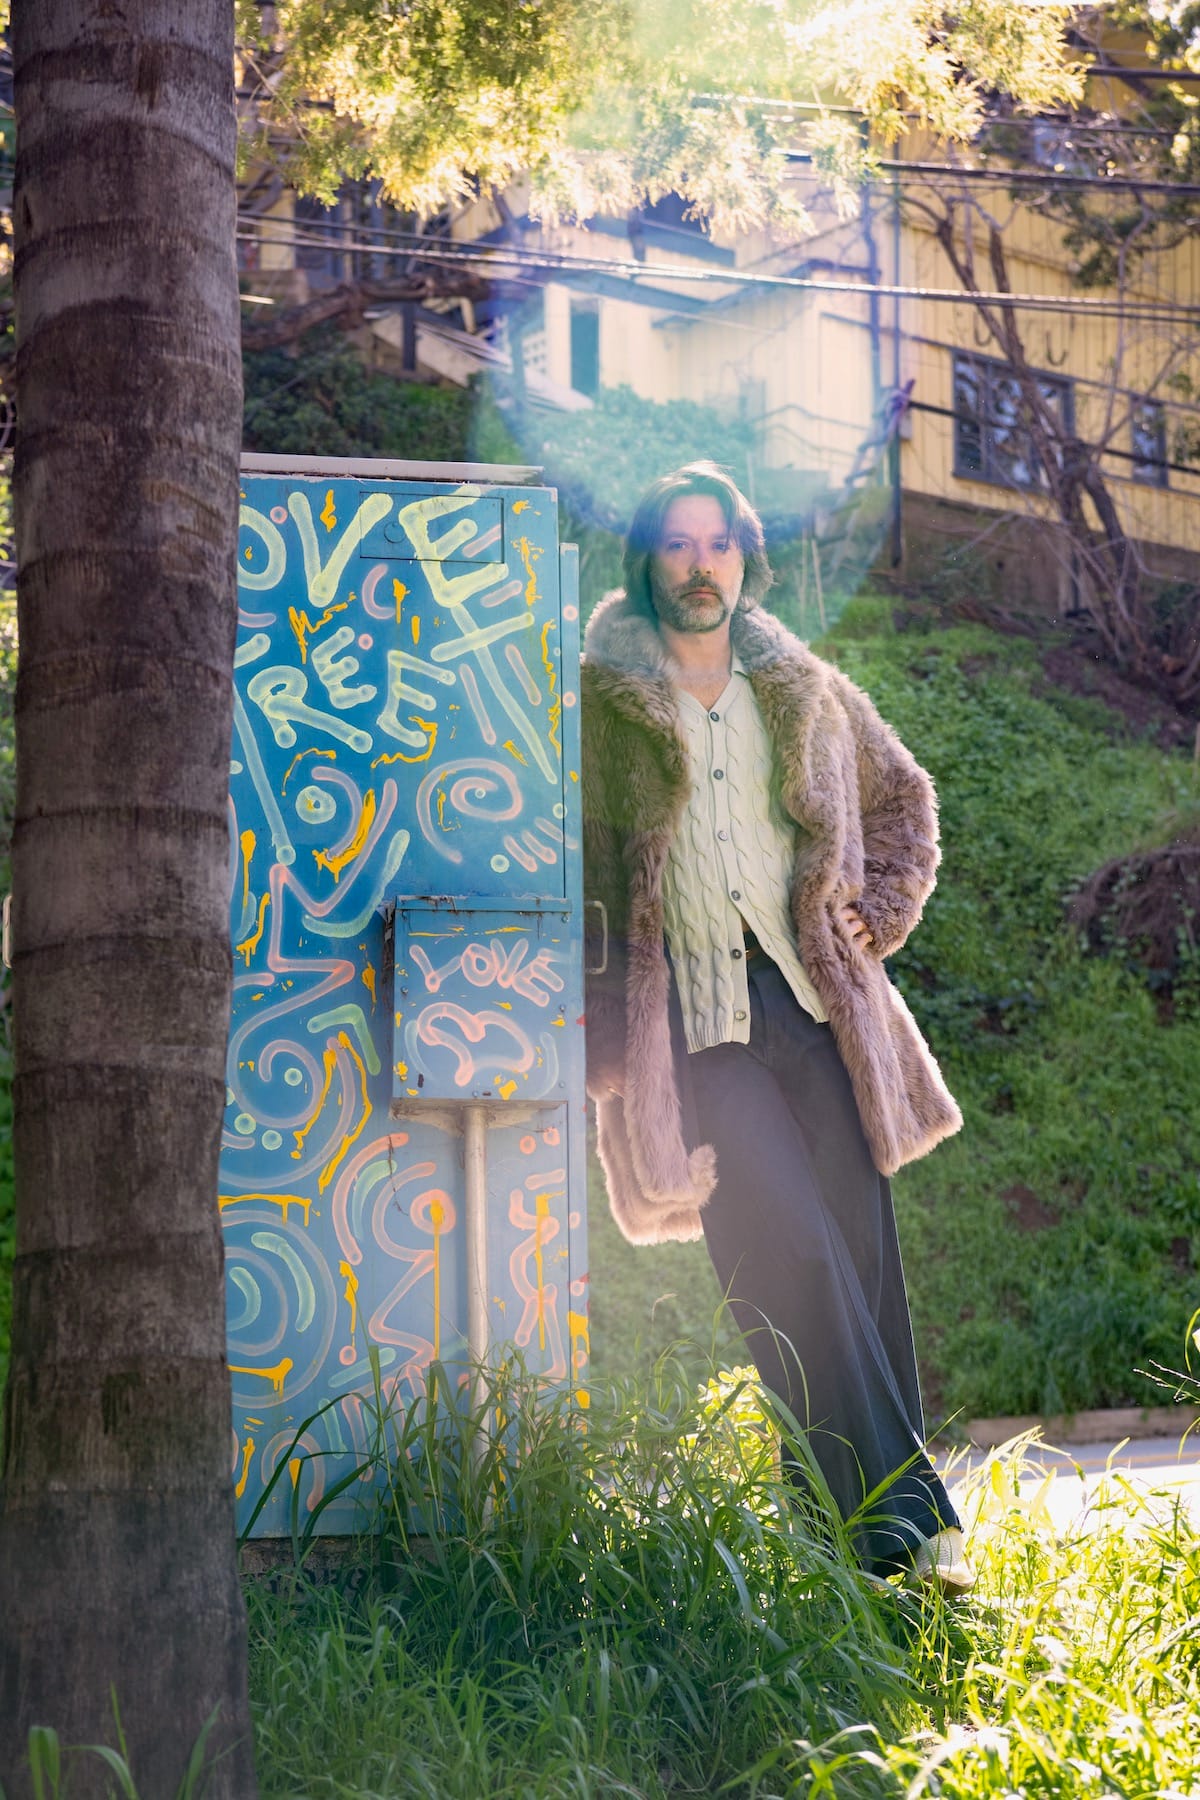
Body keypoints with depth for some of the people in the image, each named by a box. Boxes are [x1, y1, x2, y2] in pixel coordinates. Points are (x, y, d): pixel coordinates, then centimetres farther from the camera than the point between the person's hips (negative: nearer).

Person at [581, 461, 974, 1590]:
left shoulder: (806, 692, 15)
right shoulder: (600, 699, 4)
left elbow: (904, 798, 28)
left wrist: (875, 915, 15)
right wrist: (601, 1030, -3)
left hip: (813, 998, 4)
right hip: (687, 1016, -3)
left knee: (861, 1253, -1)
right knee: (795, 1257, -15)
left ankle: (890, 1524, 6)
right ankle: (903, 1517, -14)